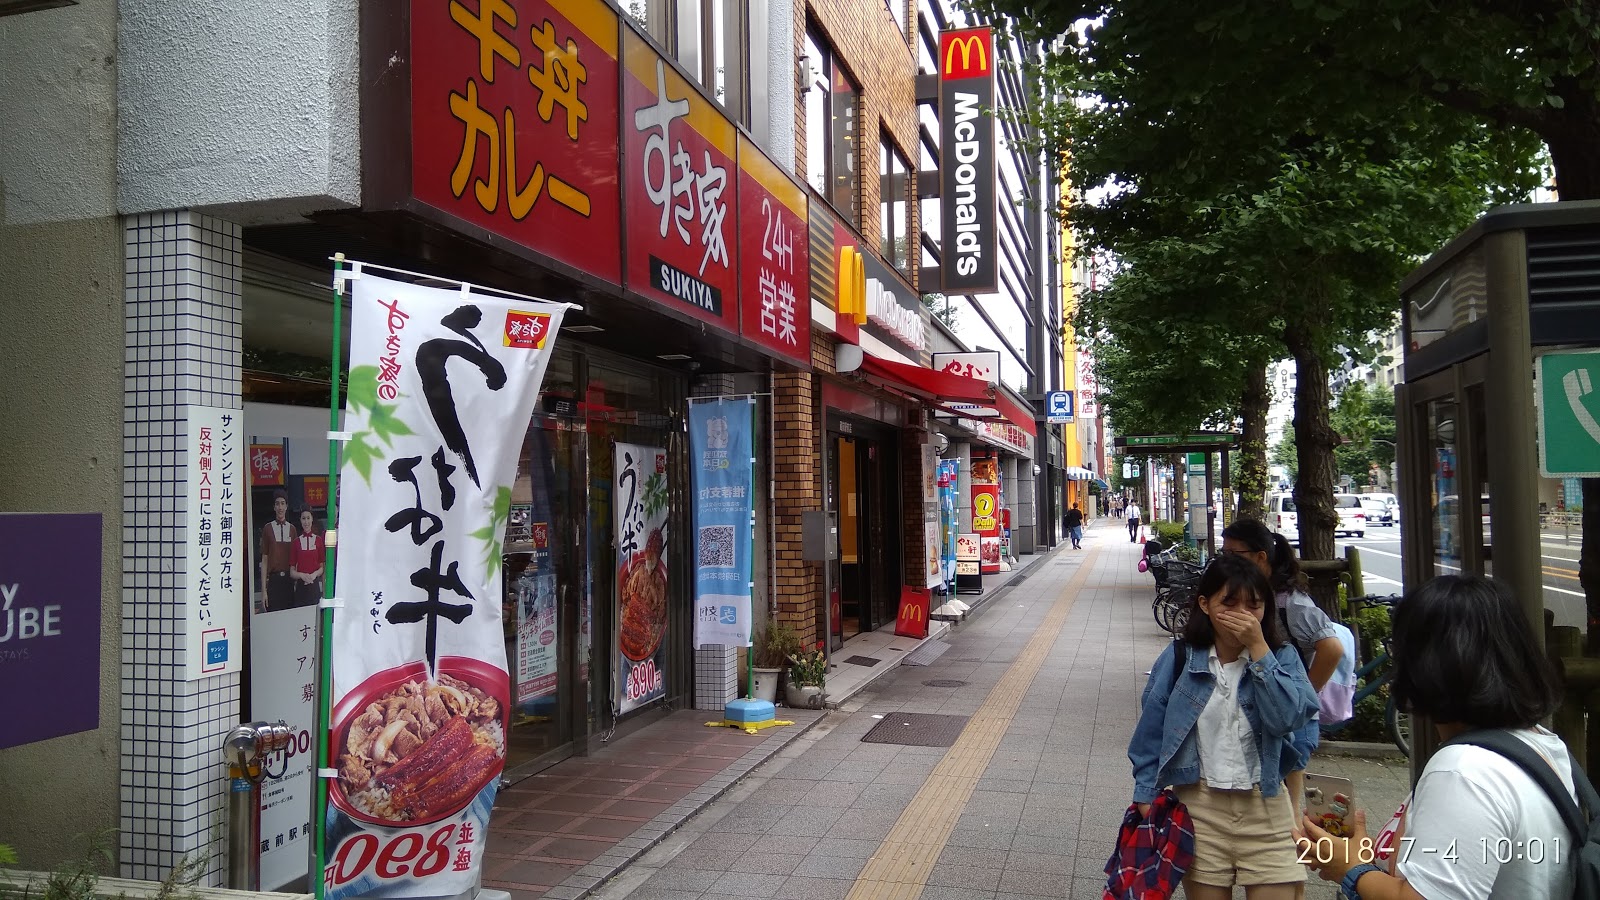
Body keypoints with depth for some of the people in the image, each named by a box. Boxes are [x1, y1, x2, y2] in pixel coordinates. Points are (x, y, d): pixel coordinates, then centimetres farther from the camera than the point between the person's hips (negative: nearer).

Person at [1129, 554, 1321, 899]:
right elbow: (1151, 729, 1)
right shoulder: (1179, 658, -4)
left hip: (1266, 808, 0)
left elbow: (1288, 719, -19)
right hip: (1199, 808, 0)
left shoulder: (1281, 657, -2)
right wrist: (1146, 796, 1)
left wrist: (1257, 648, -19)